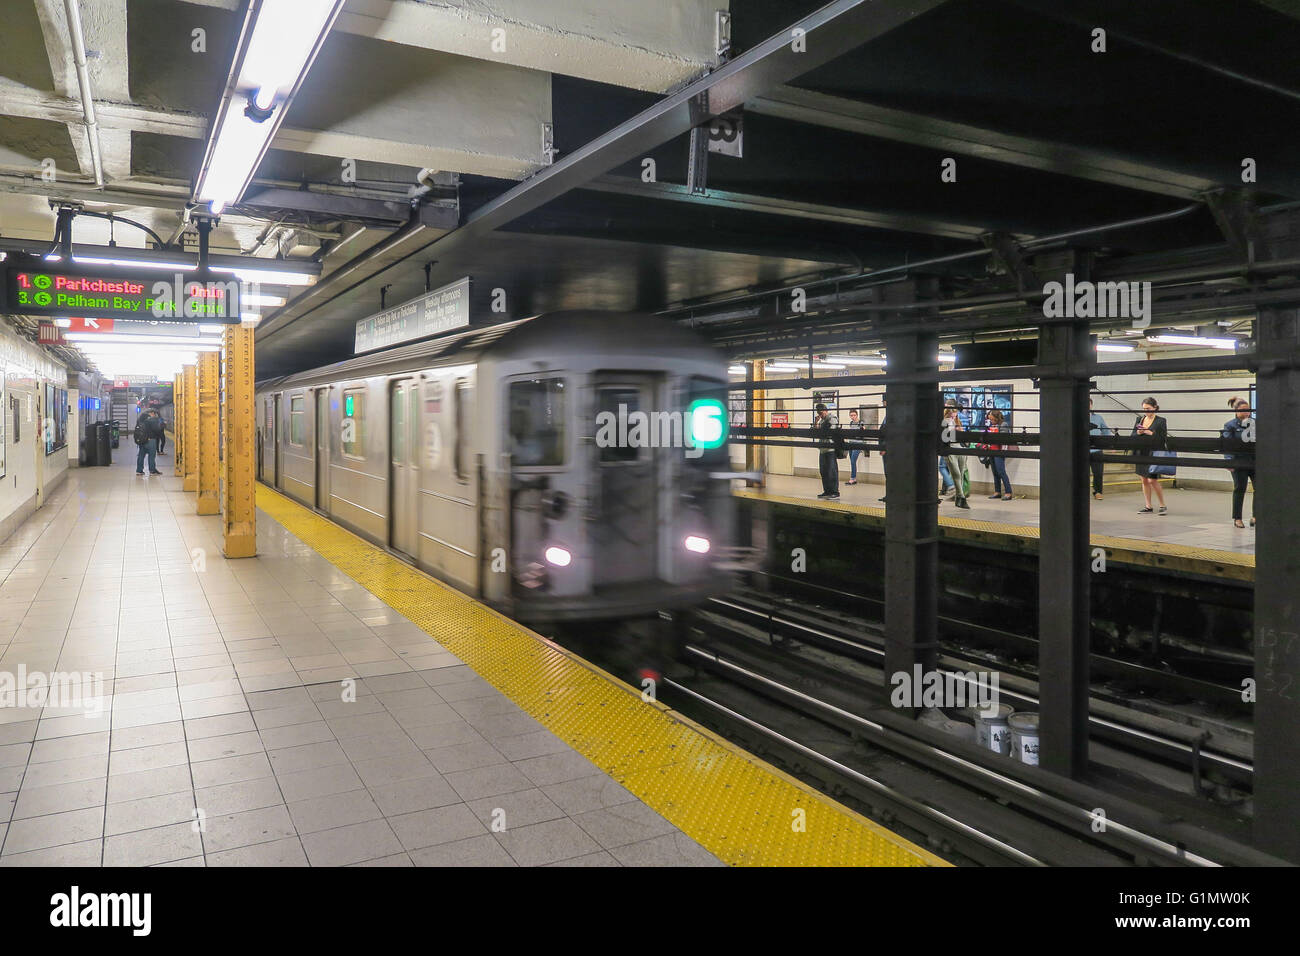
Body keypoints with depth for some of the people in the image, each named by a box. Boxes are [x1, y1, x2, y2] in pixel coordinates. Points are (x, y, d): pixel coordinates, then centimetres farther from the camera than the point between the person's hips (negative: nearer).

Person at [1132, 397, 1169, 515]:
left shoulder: (1160, 421, -4)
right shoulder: (1139, 419, 10)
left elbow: (1163, 438, -9)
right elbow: (1133, 435, 9)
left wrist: (1151, 434, -21)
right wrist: (1138, 433, -12)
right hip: (1141, 453, 5)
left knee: (1152, 480, -10)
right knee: (1144, 480, 8)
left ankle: (1163, 506, 5)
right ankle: (1148, 507, 16)